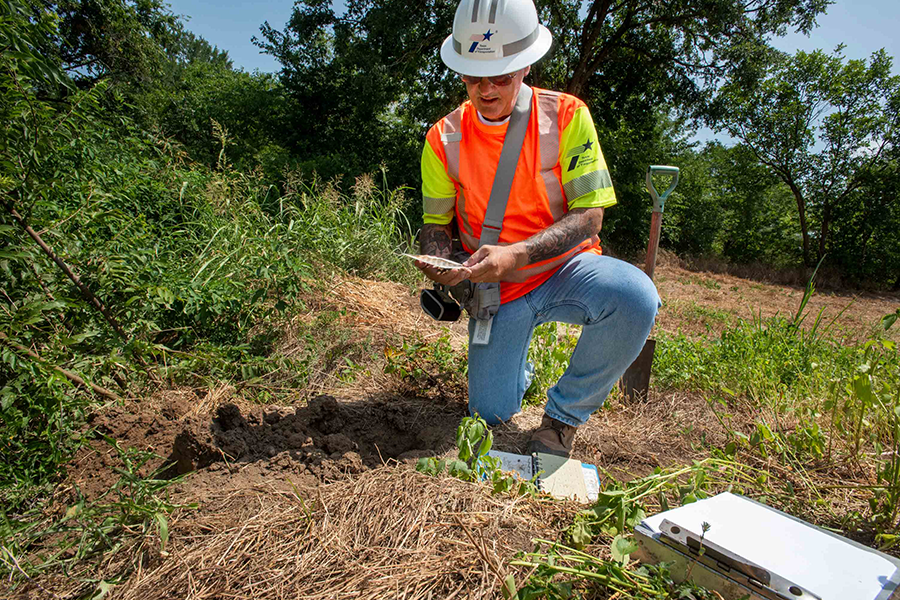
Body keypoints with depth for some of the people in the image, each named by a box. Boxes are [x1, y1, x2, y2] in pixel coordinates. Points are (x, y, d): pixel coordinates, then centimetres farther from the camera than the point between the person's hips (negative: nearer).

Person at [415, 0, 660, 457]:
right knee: (492, 412, -5)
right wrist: (437, 259, -23)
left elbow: (588, 217, -15)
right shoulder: (444, 138, -4)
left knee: (635, 297, -34)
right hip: (496, 287, 1)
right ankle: (516, 364, 34)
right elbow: (436, 224, 2)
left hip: (566, 269, -1)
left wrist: (517, 254, -31)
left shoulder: (566, 116, -10)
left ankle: (564, 414, -8)